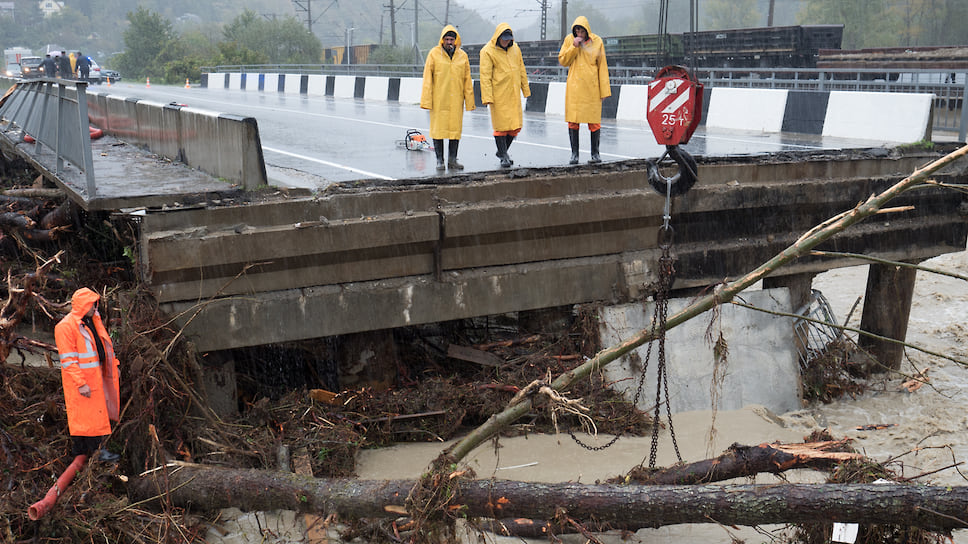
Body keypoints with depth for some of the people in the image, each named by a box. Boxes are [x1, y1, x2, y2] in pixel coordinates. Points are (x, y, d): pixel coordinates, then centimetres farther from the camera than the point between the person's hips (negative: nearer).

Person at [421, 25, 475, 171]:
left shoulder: (462, 56, 7)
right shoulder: (434, 54, 0)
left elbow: (467, 80, 9)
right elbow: (427, 78, -2)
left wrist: (469, 101, 4)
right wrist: (426, 100, -8)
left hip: (456, 100, 2)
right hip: (438, 100, -2)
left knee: (455, 129, 4)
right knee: (438, 128, 0)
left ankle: (452, 159, 11)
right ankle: (439, 160, 8)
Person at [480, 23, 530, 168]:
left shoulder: (515, 49, 9)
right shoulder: (488, 51, -8)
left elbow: (521, 70, 17)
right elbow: (485, 76, -11)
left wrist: (526, 89, 17)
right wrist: (487, 97, -16)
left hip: (514, 94, 5)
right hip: (498, 95, -5)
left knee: (516, 125, 6)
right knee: (501, 125, -3)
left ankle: (503, 151, 25)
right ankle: (503, 156, 8)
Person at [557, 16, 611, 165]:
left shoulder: (597, 41, 2)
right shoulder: (569, 40, 5)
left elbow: (602, 67, 4)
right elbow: (562, 61, 3)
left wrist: (604, 89, 0)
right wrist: (574, 47, -10)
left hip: (592, 87, -1)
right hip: (574, 87, 1)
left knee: (594, 121, 0)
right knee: (573, 121, 1)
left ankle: (595, 153, 11)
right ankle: (574, 154, 10)